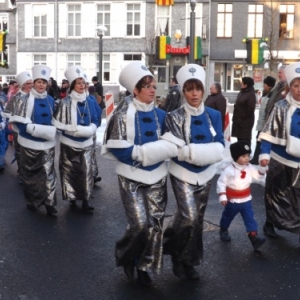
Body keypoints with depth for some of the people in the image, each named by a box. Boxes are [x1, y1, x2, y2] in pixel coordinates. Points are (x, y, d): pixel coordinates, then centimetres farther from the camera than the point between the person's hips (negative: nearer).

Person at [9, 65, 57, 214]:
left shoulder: (50, 100, 7)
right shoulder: (25, 100, -8)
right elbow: (18, 121, -12)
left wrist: (52, 130, -1)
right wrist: (36, 129, -23)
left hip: (47, 143, 3)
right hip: (30, 143, -3)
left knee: (48, 172, -1)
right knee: (30, 173, 9)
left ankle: (49, 202, 6)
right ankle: (31, 201, 26)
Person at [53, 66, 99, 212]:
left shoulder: (89, 102, 4)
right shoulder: (65, 102, -11)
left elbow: (95, 120, 9)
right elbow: (57, 123, -11)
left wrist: (90, 129, -11)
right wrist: (74, 129, -18)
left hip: (86, 143, 3)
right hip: (69, 143, -3)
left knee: (86, 171, 3)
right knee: (70, 171, 5)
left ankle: (85, 200, 12)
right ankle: (71, 198, 21)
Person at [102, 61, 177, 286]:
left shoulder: (160, 115, 4)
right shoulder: (123, 116, -10)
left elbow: (168, 144, 14)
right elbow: (118, 150, -14)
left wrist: (168, 148, -6)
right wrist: (143, 153, -20)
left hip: (157, 177, 5)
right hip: (132, 178, -4)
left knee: (155, 225, 5)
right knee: (140, 225, -10)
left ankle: (144, 266, 23)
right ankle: (125, 255, 20)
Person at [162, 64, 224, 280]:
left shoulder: (214, 115, -1)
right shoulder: (174, 117, -11)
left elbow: (219, 148, -5)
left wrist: (190, 149, -20)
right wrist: (205, 150, -22)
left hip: (205, 175, 4)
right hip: (183, 175, -4)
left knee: (198, 219, 12)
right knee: (189, 219, -15)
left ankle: (188, 261, 31)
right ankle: (177, 254, 13)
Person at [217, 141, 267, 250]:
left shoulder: (249, 167, -5)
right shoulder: (228, 170, -22)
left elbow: (258, 175, 6)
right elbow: (221, 183, -16)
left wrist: (262, 168, -12)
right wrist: (222, 197, -20)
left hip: (246, 201, 3)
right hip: (232, 201, -3)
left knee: (250, 219, -5)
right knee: (227, 217, 19)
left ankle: (254, 237, -9)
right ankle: (223, 231, 44)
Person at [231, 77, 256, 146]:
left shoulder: (251, 94, -14)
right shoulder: (241, 93, 15)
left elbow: (250, 109, -19)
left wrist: (243, 116, -15)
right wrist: (236, 117, 11)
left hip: (246, 121, -9)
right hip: (239, 120, 9)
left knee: (245, 139, -6)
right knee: (239, 138, 15)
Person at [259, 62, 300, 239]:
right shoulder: (281, 107, -6)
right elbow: (269, 132, -7)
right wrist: (264, 154, -17)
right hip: (280, 161, -1)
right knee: (275, 194, 14)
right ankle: (270, 223, 32)